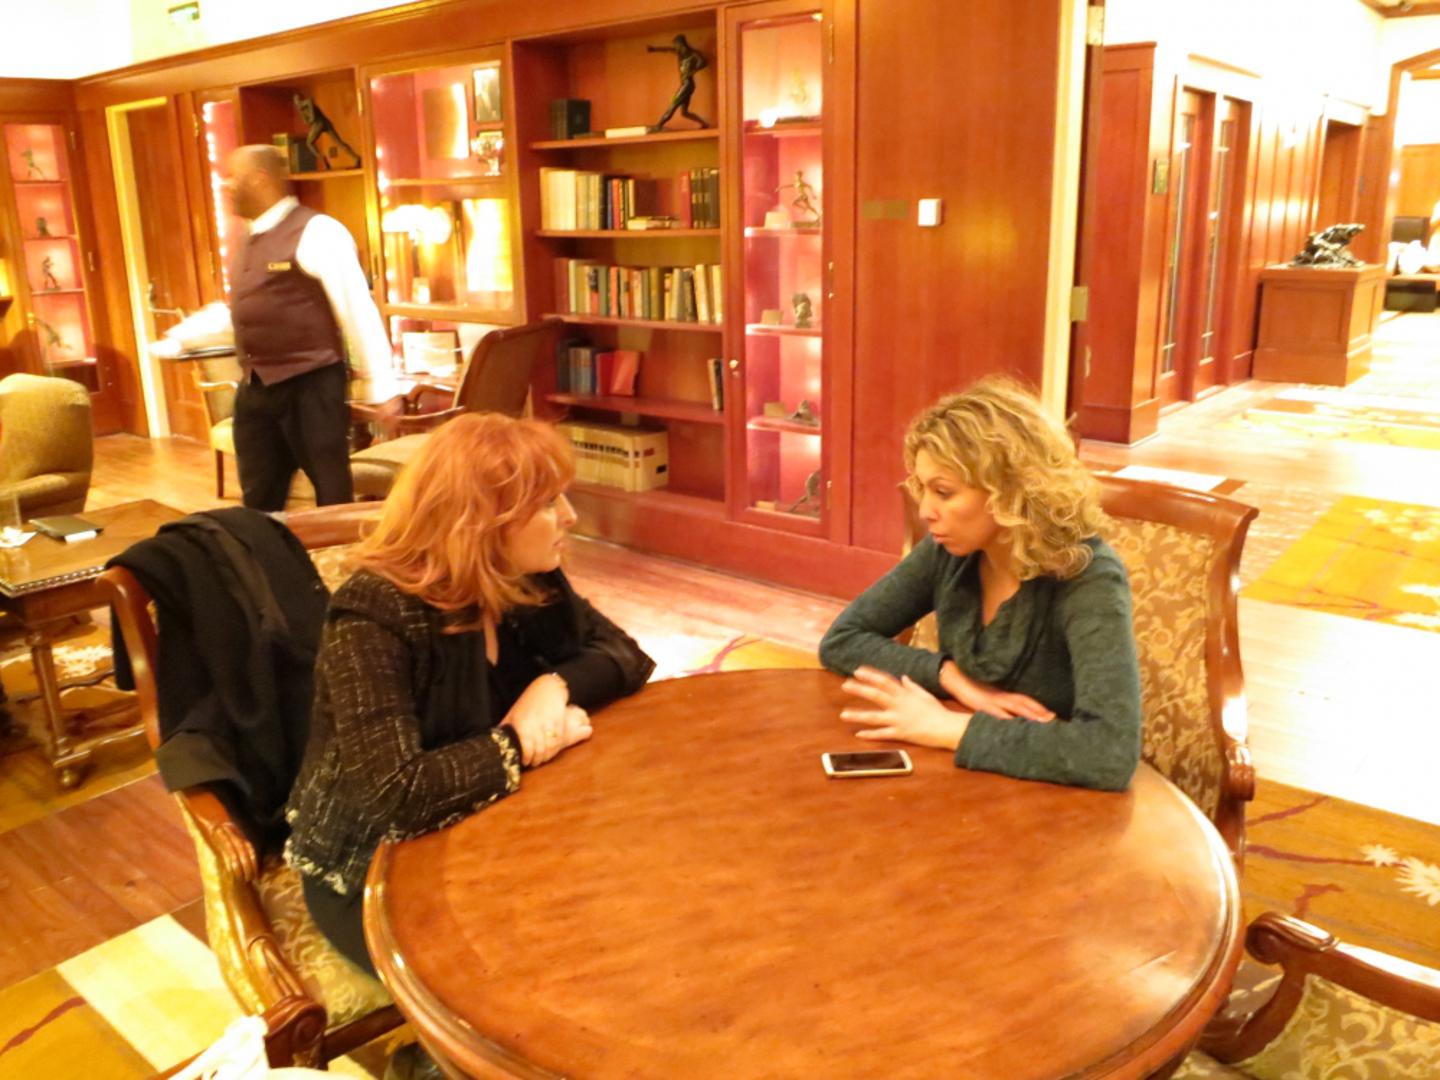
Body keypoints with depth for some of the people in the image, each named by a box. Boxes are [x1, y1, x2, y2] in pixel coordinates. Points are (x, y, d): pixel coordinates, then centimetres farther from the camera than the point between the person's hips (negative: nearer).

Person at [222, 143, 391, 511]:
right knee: (259, 501, 16)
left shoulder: (316, 232, -12)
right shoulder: (250, 240, 14)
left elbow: (358, 310, -15)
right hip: (254, 390, 8)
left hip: (310, 386, -8)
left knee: (333, 499, 2)